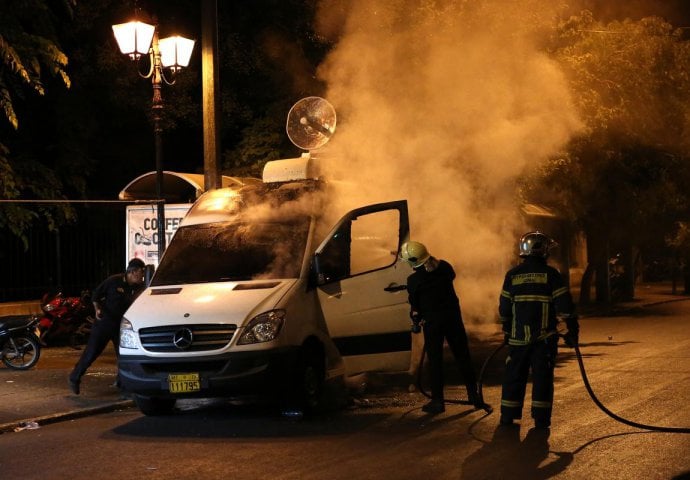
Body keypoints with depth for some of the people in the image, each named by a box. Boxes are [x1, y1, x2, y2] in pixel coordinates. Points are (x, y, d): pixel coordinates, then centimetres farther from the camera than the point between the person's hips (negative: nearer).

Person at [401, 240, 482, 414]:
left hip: (432, 321, -3)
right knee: (462, 356, 11)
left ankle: (437, 401, 5)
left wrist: (415, 321, 17)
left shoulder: (413, 281, -13)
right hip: (453, 317, 4)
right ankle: (473, 394, 17)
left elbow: (415, 305, -1)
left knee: (435, 360, 4)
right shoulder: (443, 267, -5)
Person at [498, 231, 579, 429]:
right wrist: (573, 331, 0)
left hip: (518, 336, 3)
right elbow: (565, 305, -7)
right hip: (544, 336, -2)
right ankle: (541, 418, 1)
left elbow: (504, 307, 10)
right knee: (542, 376, 3)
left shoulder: (512, 275, 5)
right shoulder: (550, 274, -4)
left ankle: (508, 416, 14)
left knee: (514, 375, 11)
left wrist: (507, 331, 22)